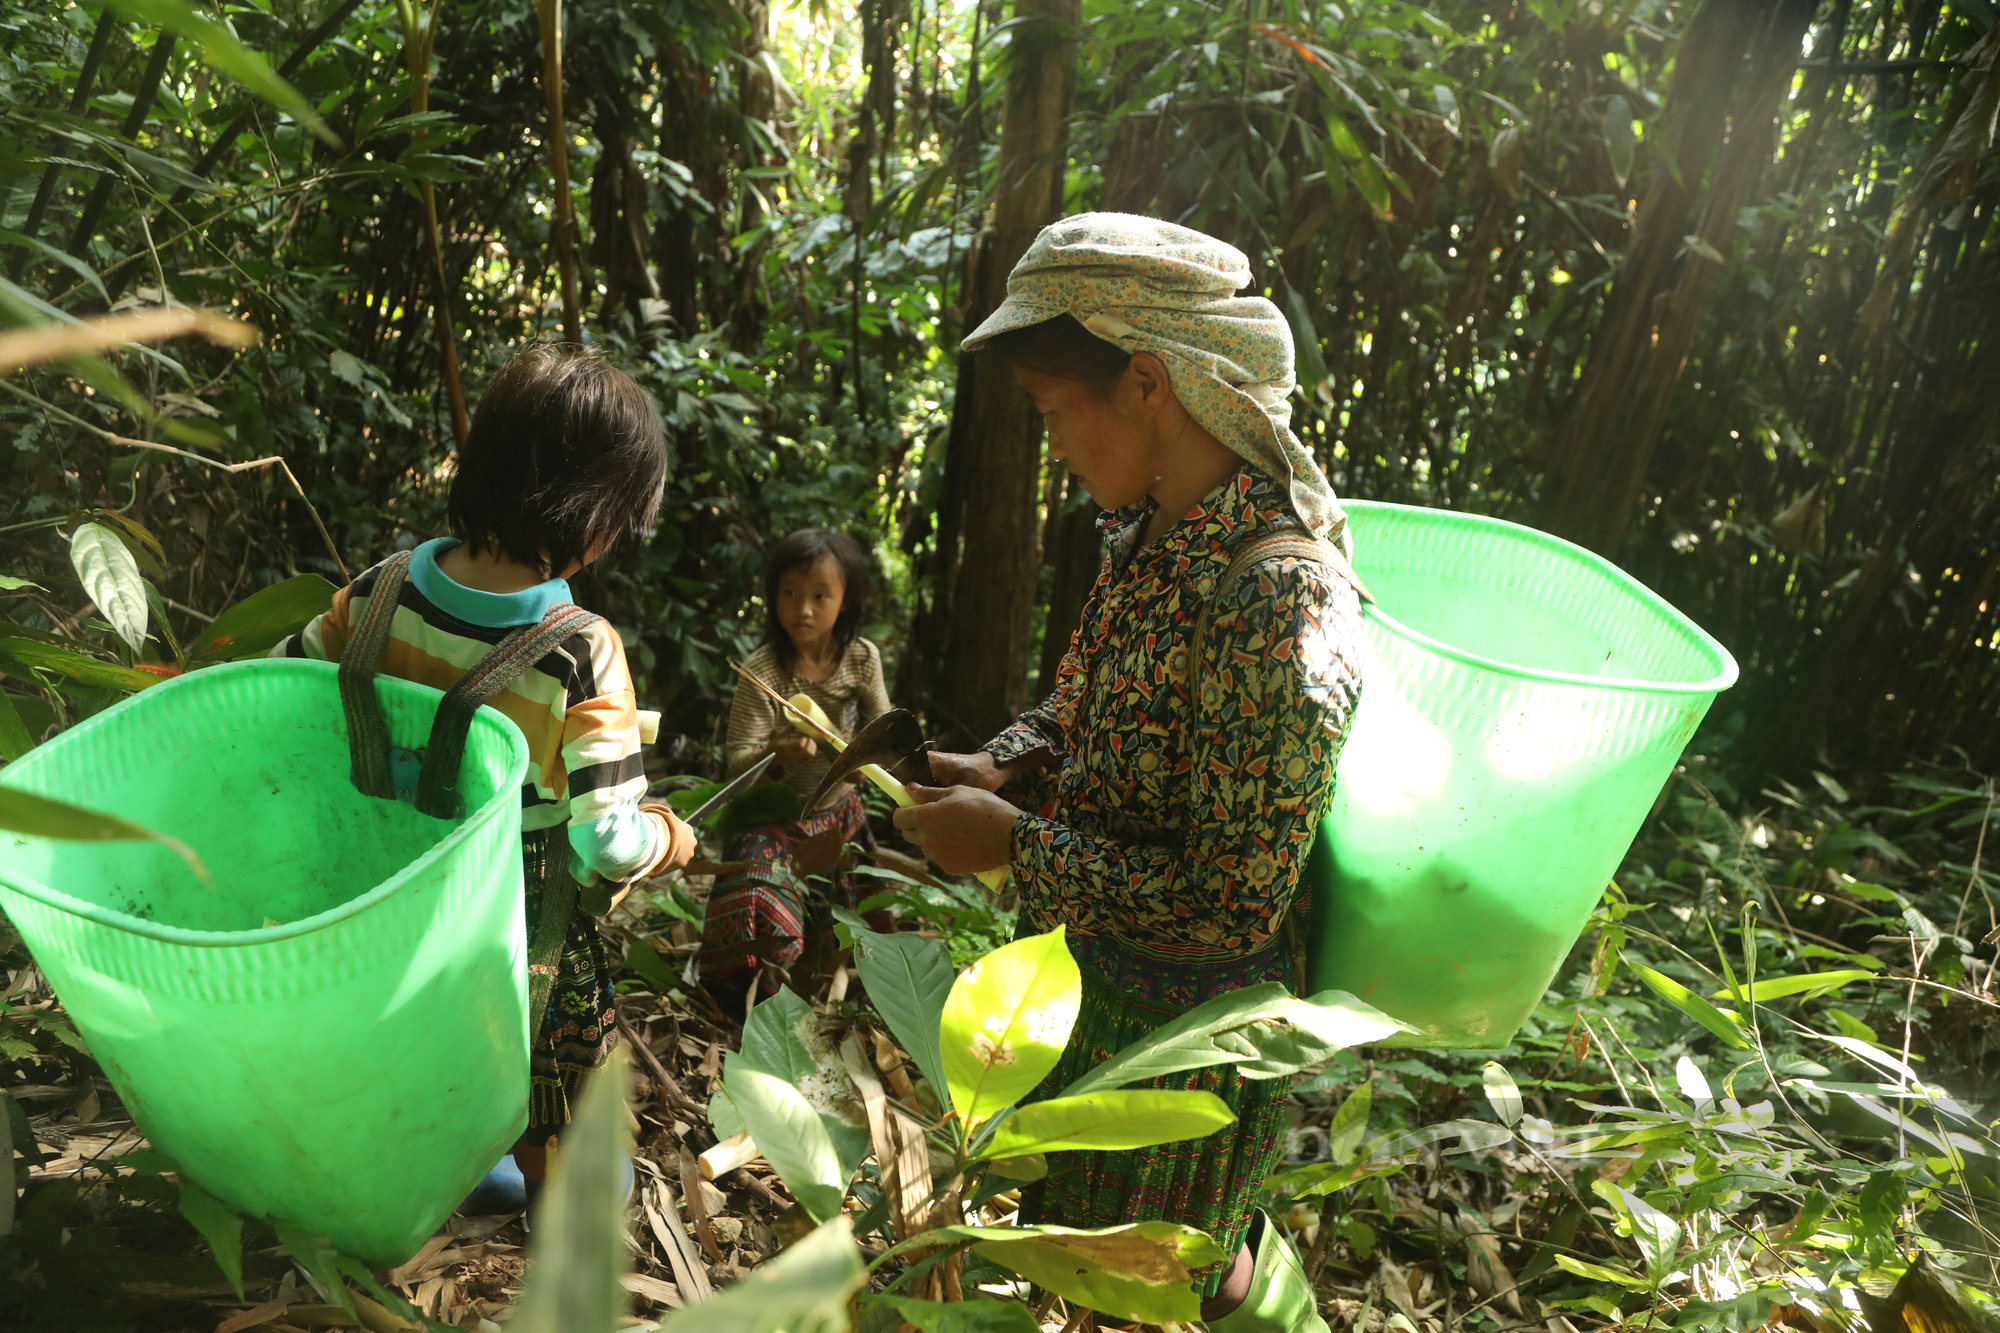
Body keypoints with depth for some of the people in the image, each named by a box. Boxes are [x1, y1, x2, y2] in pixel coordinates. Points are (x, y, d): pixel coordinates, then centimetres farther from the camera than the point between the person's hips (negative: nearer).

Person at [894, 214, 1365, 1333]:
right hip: (1092, 964, 8)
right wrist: (1005, 760, -4)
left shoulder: (1279, 603, -33)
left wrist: (1013, 846, -23)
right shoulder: (1154, 529, -5)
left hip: (1185, 1020, -8)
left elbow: (1231, 905, -29)